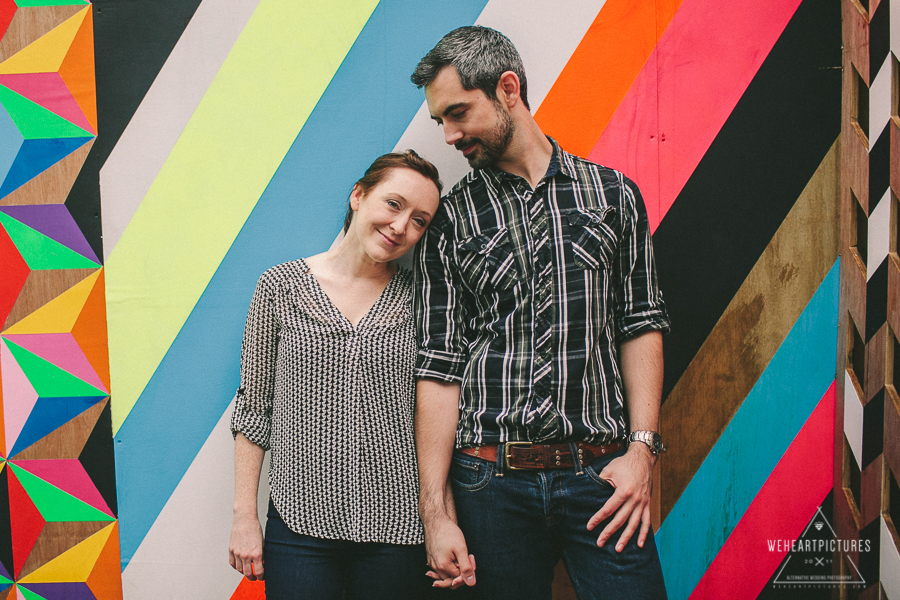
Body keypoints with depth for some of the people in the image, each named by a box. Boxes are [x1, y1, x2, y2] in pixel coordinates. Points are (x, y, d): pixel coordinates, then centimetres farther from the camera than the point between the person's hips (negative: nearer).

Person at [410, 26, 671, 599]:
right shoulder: (450, 221, 4)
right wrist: (436, 512, -4)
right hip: (491, 481, 0)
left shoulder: (613, 193, 6)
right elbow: (439, 368, 0)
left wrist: (642, 448, -4)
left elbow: (642, 325, 7)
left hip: (600, 473, 0)